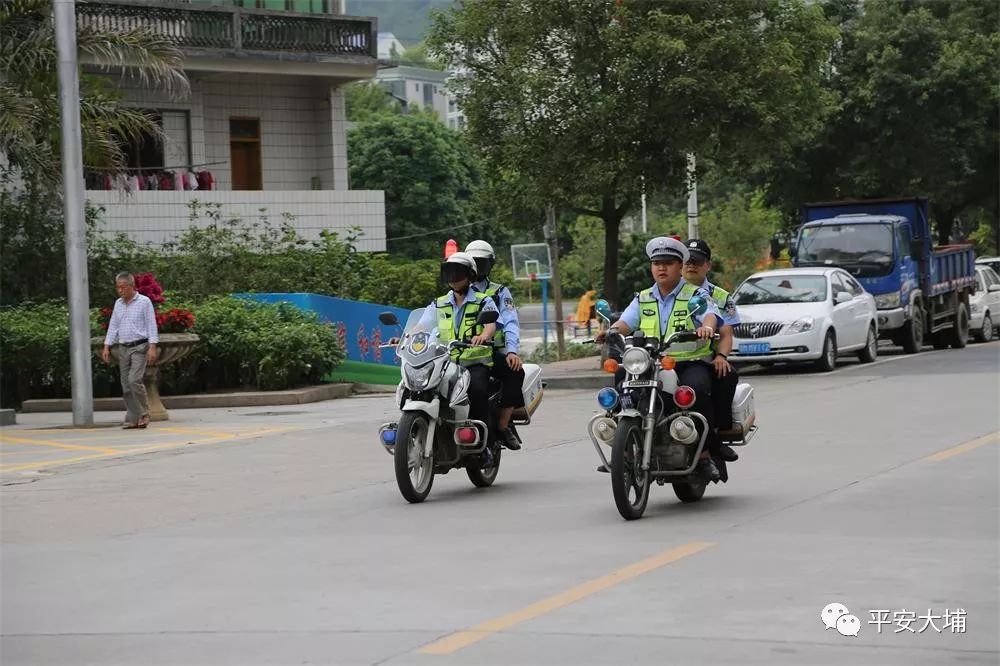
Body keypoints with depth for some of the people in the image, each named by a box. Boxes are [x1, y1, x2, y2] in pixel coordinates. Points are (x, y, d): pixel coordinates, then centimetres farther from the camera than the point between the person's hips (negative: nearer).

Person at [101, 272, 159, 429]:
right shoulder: (118, 304, 13)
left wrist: (152, 347, -15)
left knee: (134, 380, -19)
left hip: (139, 347, -6)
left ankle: (144, 414, -6)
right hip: (123, 348, 6)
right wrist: (106, 347, 7)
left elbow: (151, 326, -7)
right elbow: (113, 326, 15)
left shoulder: (144, 302, -4)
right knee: (126, 384, 3)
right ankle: (132, 418, 6)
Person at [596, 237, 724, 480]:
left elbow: (710, 314, -16)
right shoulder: (643, 299, 17)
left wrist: (707, 326, -41)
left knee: (696, 388, -36)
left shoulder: (696, 294, 4)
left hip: (691, 362, -4)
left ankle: (705, 454, -25)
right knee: (619, 380, -21)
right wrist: (610, 332, -22)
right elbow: (626, 322, 2)